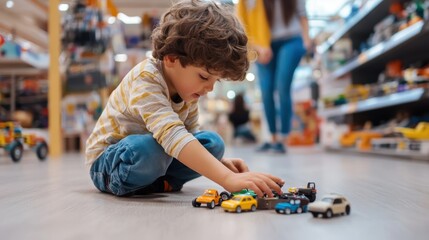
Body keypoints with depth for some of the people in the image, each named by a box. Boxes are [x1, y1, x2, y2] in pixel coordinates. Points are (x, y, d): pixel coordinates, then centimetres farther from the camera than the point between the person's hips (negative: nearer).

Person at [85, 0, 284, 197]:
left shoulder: (187, 86, -5)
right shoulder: (146, 80, -31)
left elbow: (188, 135, 5)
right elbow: (172, 136, -46)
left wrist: (222, 162, -12)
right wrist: (228, 178, -53)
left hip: (156, 157, 7)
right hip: (107, 160, -7)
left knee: (213, 143, -11)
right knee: (148, 149, -40)